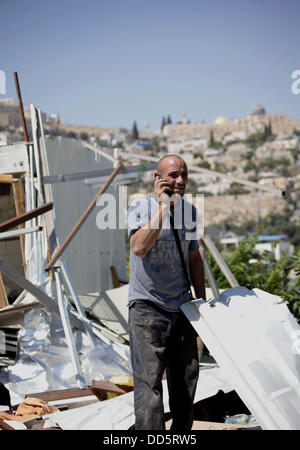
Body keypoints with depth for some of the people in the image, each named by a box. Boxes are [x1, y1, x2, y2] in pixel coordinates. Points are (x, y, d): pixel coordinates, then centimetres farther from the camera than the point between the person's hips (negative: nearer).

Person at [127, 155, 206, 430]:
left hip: (182, 305, 6)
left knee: (186, 376, 13)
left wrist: (203, 301, 17)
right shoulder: (141, 208, -9)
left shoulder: (189, 210, 9)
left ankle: (182, 430, 28)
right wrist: (162, 206, -24)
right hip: (147, 306, -6)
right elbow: (139, 248, -28)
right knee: (149, 380, -9)